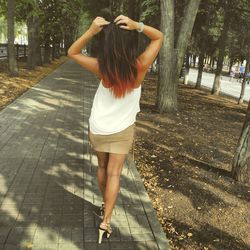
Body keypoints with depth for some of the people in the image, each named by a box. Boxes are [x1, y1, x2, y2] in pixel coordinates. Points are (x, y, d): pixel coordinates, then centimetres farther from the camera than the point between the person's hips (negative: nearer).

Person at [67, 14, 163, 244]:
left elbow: (72, 52, -7)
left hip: (98, 127, 1)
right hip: (123, 129, -1)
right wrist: (138, 26, -23)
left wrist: (90, 31, -22)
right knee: (114, 173, 7)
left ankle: (105, 204, 41)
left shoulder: (103, 68, -23)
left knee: (103, 167, 20)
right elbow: (159, 37, -7)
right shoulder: (140, 66, -23)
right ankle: (106, 220, 5)